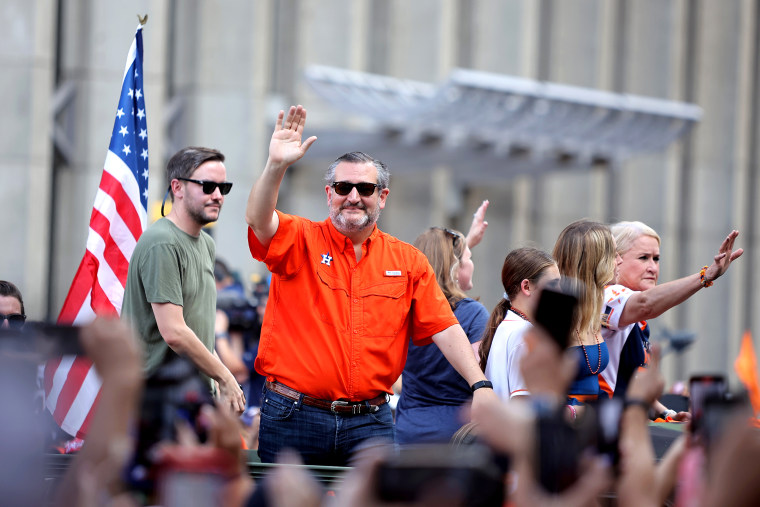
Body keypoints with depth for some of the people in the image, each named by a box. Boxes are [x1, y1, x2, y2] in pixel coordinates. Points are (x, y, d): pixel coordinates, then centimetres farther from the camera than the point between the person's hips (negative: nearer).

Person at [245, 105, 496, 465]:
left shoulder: (407, 261, 9)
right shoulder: (300, 240, 2)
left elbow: (444, 329, 5)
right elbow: (258, 219, -19)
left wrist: (480, 384, -7)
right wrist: (277, 165, -36)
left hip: (369, 422, 2)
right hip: (294, 417, -2)